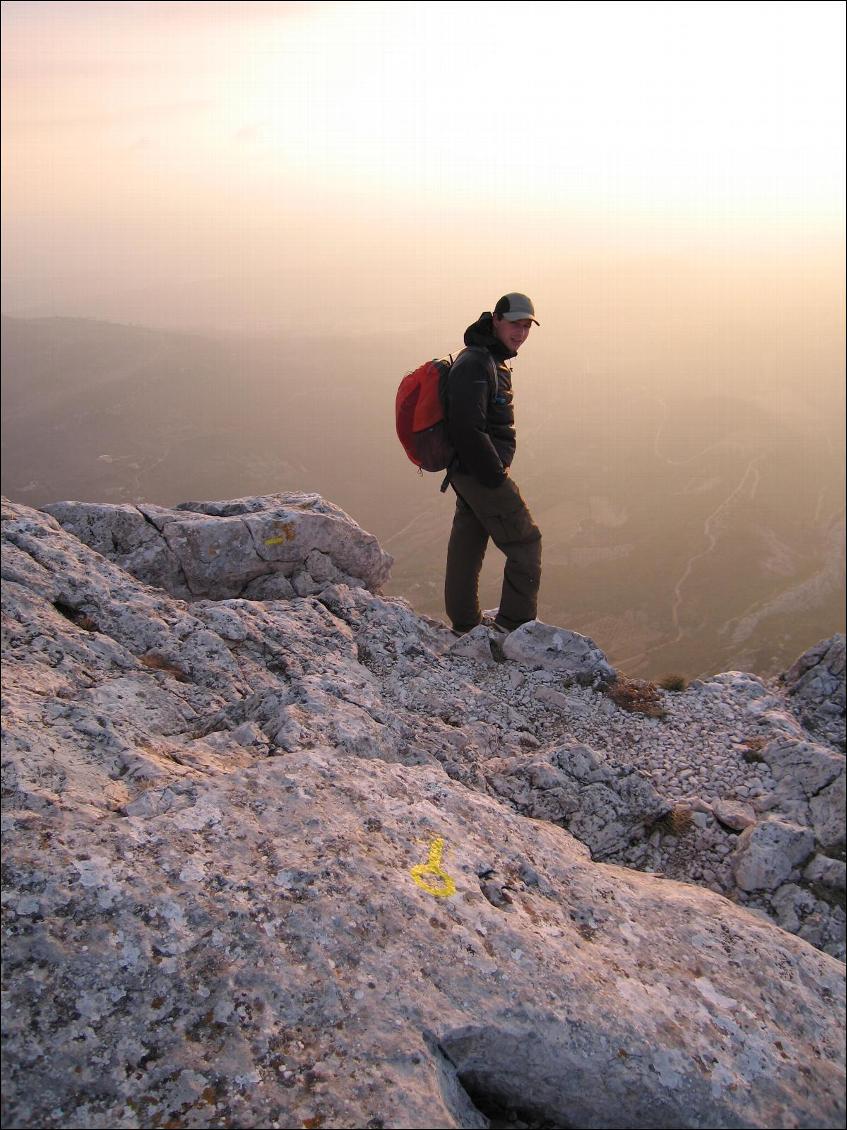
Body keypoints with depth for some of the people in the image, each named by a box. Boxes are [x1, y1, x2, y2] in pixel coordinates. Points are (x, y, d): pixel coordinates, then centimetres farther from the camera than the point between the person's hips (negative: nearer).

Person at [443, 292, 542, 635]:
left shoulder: (493, 359, 15)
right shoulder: (475, 365, -18)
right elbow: (467, 429, -26)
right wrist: (496, 477, -21)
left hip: (466, 474, 10)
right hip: (481, 474, -10)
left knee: (466, 547, 16)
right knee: (526, 543, -1)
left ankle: (465, 624, 27)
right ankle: (515, 623, 6)